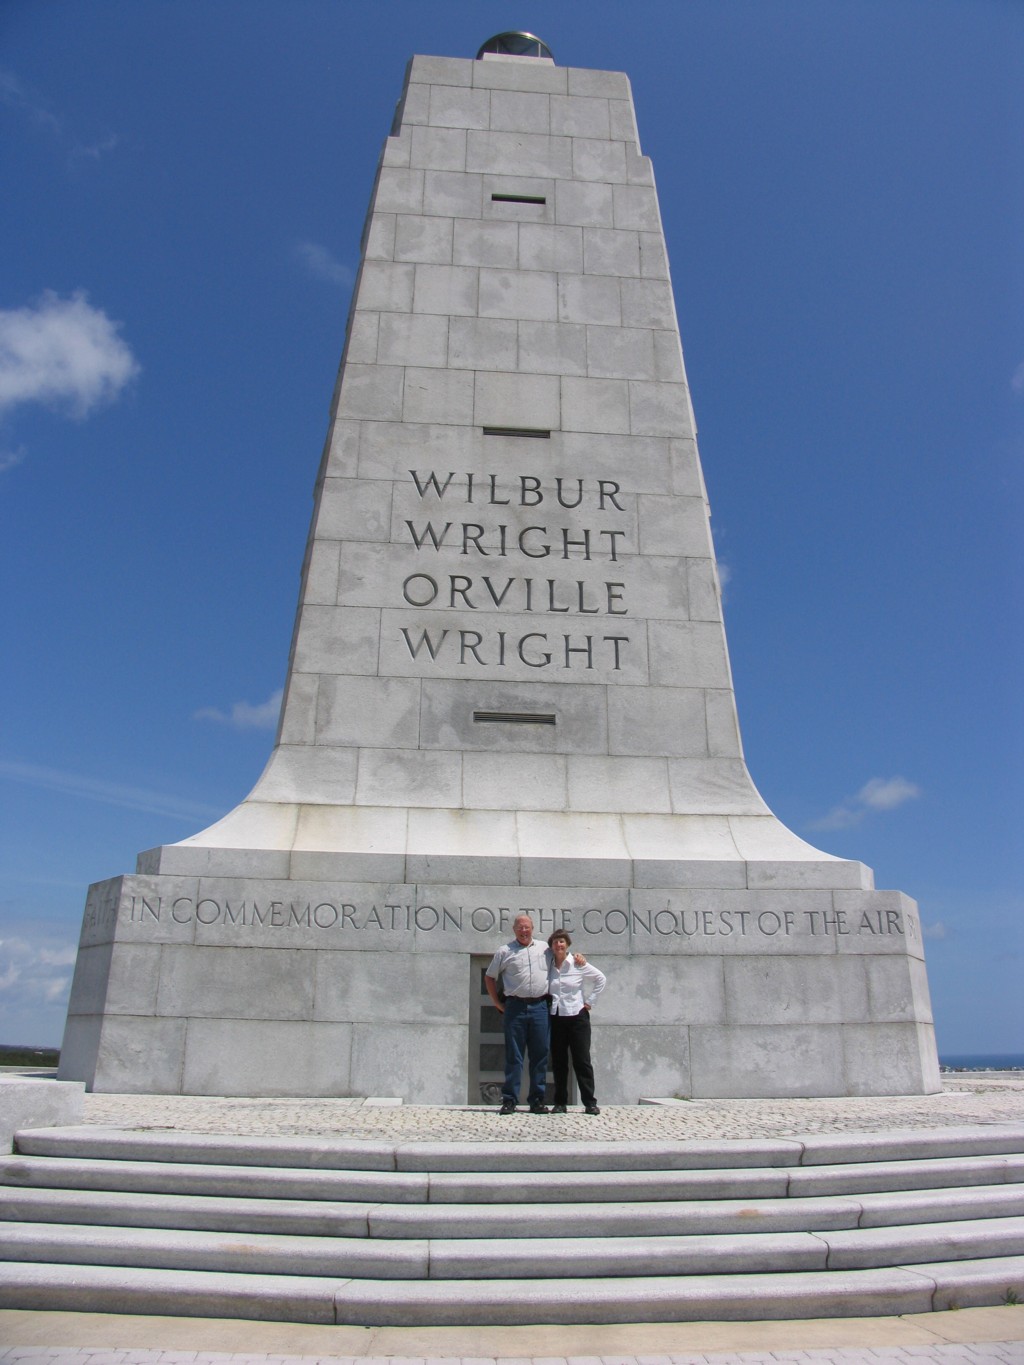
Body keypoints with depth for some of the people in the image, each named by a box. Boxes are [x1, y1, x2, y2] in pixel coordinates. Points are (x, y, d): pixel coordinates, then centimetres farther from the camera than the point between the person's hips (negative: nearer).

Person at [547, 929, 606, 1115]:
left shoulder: (579, 964, -3)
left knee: (582, 1061, -2)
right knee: (558, 1062, 6)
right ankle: (560, 1103, 13)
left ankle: (590, 1103, 3)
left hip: (577, 1016, -2)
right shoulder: (547, 964, 2)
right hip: (555, 1017, 2)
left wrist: (589, 1001, 3)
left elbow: (601, 978, 6)